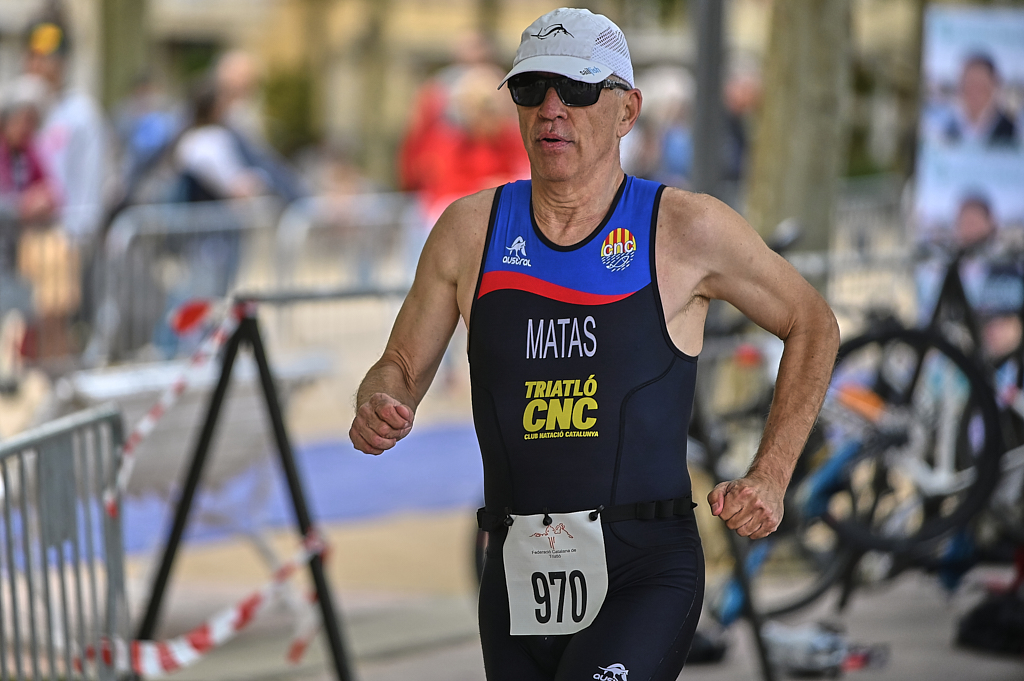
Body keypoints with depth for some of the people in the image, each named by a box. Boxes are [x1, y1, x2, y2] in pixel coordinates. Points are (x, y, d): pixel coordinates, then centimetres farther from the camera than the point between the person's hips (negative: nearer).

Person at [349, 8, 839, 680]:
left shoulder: (685, 230, -1)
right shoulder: (471, 231, 6)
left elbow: (814, 326, 13)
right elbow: (401, 370, 15)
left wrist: (769, 480, 5)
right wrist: (380, 411, -9)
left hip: (646, 573, -4)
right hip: (518, 583, 4)